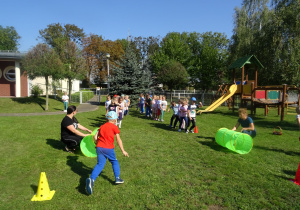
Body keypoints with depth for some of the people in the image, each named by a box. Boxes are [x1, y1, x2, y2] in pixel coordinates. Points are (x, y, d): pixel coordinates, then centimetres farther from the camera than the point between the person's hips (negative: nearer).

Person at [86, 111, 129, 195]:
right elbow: (118, 140, -1)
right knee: (114, 162, 18)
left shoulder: (102, 126, 17)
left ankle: (91, 179, -17)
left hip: (99, 147, 4)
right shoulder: (114, 127, 2)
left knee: (100, 164, 4)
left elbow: (95, 136, 11)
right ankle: (117, 178, 17)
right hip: (108, 148, -4)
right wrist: (123, 151, 3)